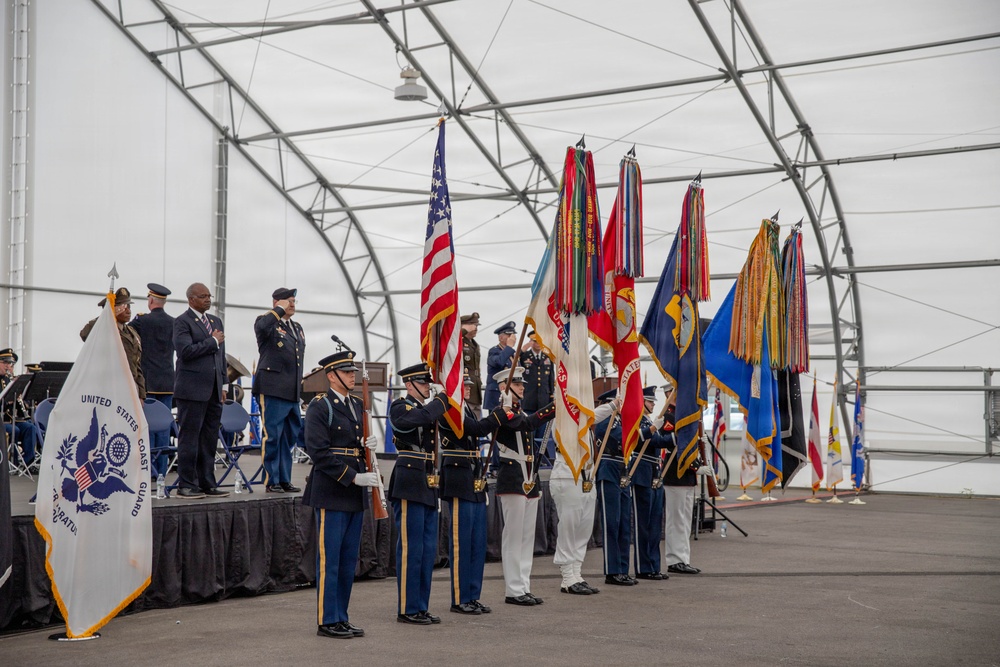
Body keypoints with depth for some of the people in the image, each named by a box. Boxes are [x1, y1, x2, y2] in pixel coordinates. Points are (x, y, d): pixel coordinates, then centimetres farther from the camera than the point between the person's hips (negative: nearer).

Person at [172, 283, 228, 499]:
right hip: (192, 390, -7)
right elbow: (186, 351, -18)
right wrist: (213, 341, -10)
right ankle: (186, 485, 2)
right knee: (189, 439, -3)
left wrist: (222, 384, 15)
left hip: (213, 391, 7)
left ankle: (207, 483, 15)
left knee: (209, 440, 9)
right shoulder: (182, 322, -5)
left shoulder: (216, 321, 18)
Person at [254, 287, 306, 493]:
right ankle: (271, 481, 1)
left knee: (289, 436, 11)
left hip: (292, 391, 8)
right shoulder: (267, 322, -3)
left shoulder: (297, 328, 20)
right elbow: (262, 326, -30)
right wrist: (279, 309, -17)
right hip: (272, 389, -8)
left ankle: (285, 480, 18)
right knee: (271, 436, -5)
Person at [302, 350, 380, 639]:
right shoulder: (319, 407, -9)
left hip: (355, 494, 8)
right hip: (331, 493, -8)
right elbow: (318, 451, -17)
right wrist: (354, 477, -20)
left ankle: (341, 617, 18)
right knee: (329, 559, -2)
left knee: (349, 559, 11)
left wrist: (369, 444, 1)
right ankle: (327, 620, 5)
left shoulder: (357, 405, 15)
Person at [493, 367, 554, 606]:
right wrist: (554, 407, -26)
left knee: (527, 537, 9)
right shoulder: (499, 412, -10)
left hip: (530, 482, 9)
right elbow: (522, 424, -26)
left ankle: (524, 588, 13)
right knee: (513, 537, -6)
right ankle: (514, 591, -2)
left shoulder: (522, 412, 18)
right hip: (512, 481, -9)